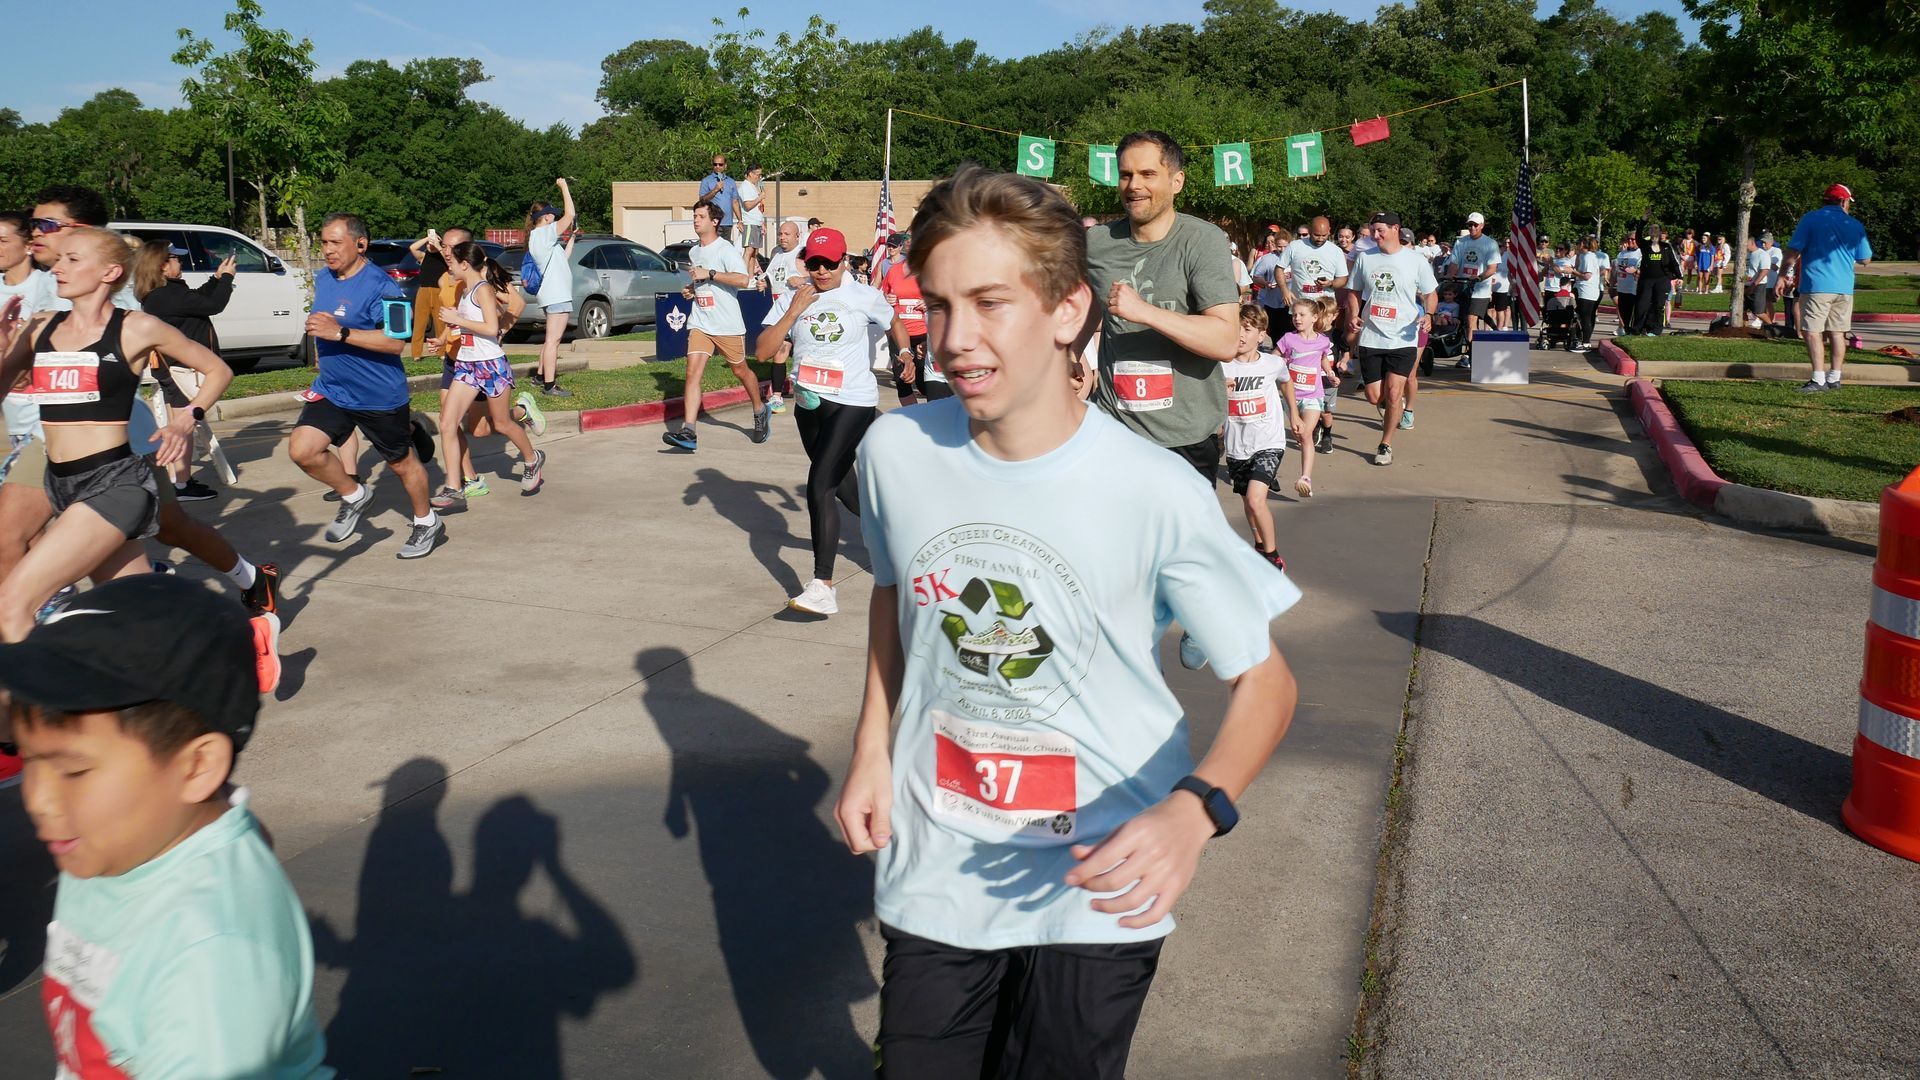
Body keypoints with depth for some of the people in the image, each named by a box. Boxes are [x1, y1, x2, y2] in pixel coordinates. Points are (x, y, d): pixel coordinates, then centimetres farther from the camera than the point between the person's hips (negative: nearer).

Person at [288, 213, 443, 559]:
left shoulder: (380, 286, -19)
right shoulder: (323, 279, 6)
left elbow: (397, 342, -28)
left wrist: (340, 333, -33)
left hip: (381, 397, -7)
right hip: (332, 390, 7)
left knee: (401, 462, 10)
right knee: (301, 448, -10)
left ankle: (427, 524, 33)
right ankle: (354, 497, 14)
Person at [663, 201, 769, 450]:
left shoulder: (725, 249, -10)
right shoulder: (694, 251, 14)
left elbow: (743, 280, -24)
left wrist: (709, 274, -24)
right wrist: (691, 289, 10)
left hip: (727, 324, -6)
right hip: (700, 324, 6)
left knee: (740, 371, 11)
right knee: (693, 373, -10)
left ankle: (760, 413, 37)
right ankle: (688, 432, -18)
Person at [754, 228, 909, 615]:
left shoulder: (865, 297, -2)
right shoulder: (793, 299, 2)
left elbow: (893, 323, 19)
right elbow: (763, 350, -6)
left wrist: (906, 353, 8)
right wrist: (793, 312, -14)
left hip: (853, 403, -5)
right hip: (809, 405, 5)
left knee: (820, 484, -19)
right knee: (843, 487, 19)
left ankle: (823, 587, -20)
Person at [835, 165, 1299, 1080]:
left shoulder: (1154, 494, -21)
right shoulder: (896, 451, -10)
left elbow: (1264, 679, -11)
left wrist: (1194, 809, -29)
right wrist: (871, 747, 2)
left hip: (1098, 893, -2)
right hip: (932, 876, 3)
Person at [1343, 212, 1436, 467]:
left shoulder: (1415, 261, -2)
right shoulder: (1364, 259, 5)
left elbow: (1431, 294, 7)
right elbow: (1355, 292, 15)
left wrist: (1428, 314, -13)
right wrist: (1353, 316, -3)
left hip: (1403, 339, -3)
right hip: (1370, 338, 3)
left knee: (1393, 394, -9)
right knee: (1374, 396, 3)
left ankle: (1386, 445, 6)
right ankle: (1392, 407, 39)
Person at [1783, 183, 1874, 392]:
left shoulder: (1810, 219, -1)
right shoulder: (1854, 224, 9)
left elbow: (1793, 251, -7)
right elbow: (1865, 259, 15)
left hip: (1816, 286, -5)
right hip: (1844, 288, 5)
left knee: (1812, 332, -7)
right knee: (1837, 333, 12)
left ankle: (1819, 379, -16)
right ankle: (1834, 378, 15)